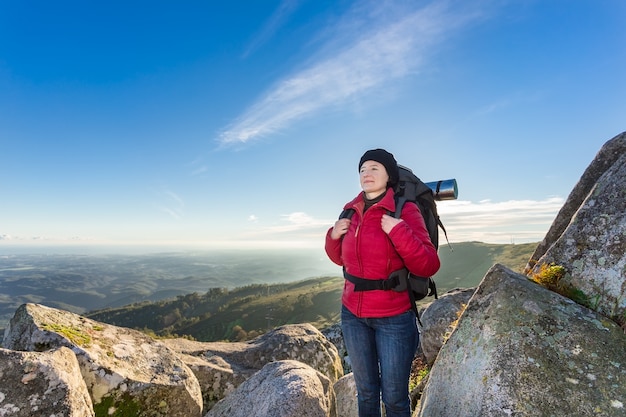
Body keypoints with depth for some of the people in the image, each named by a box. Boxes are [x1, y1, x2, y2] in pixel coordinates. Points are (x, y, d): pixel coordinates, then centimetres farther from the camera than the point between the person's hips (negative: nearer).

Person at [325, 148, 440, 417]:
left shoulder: (404, 210, -12)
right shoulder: (351, 211, 2)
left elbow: (428, 266, -19)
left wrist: (397, 231, -29)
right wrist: (333, 237, -5)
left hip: (393, 318, -4)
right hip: (352, 315, 5)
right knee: (366, 392, 21)